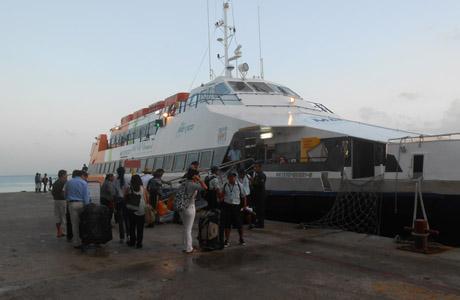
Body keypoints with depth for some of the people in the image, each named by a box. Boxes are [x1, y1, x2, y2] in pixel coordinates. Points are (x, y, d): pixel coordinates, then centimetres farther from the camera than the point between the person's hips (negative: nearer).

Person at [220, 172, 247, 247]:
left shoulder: (239, 185, 1)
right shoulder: (225, 186, 4)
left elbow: (243, 196, 7)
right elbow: (222, 196, 13)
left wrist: (244, 204, 0)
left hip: (236, 206, -1)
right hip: (227, 206, 1)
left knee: (239, 224, 5)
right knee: (226, 224, 5)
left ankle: (241, 239, 25)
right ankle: (227, 240, 18)